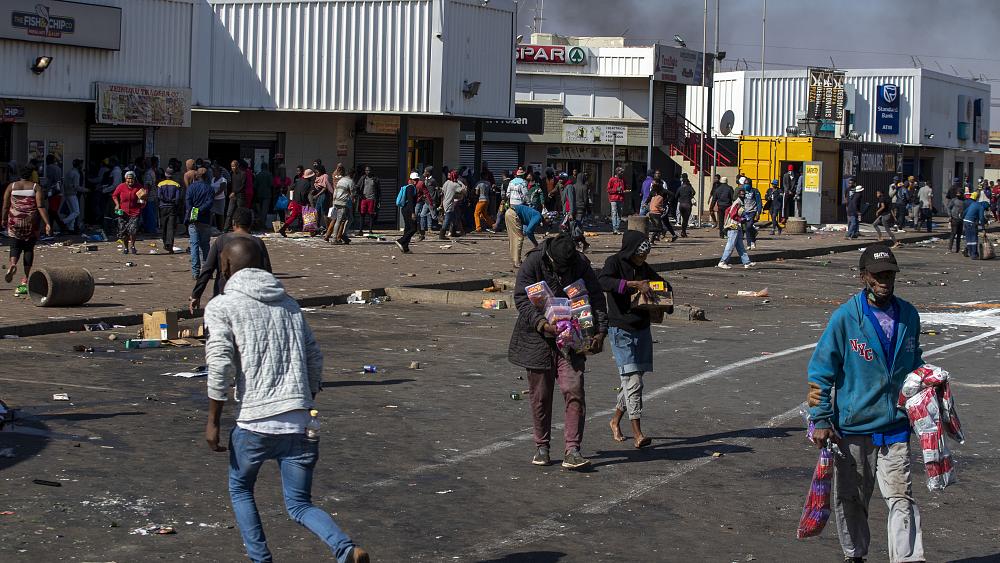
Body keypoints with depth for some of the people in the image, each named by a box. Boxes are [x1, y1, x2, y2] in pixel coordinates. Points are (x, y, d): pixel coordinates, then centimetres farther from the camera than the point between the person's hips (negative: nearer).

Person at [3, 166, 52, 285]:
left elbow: (5, 206, 3)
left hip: (15, 221, 1)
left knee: (15, 246, 9)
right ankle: (26, 277, 8)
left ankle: (12, 264, -23)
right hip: (31, 222, -1)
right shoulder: (36, 187, 1)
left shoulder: (11, 186, 6)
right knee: (29, 248, 9)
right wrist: (47, 224, -12)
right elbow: (41, 206, -9)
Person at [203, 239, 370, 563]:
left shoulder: (221, 306, 0)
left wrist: (213, 421, -4)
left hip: (255, 422, -4)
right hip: (300, 422, 4)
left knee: (240, 490, 22)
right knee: (299, 504, 10)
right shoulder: (289, 304, 17)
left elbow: (220, 364, -10)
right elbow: (315, 359, 17)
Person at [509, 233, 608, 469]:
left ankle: (572, 450, -11)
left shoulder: (581, 264, -4)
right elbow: (522, 298, -14)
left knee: (574, 390, -11)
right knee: (541, 394, 6)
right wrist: (541, 323, -29)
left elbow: (596, 298, 1)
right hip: (539, 337, -1)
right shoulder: (533, 263, -13)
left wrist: (600, 331, -11)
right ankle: (542, 447, 22)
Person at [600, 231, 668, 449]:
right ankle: (637, 433, -15)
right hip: (621, 330, -7)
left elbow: (663, 284, 24)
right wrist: (633, 284, -33)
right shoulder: (615, 262, -8)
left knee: (632, 379, 11)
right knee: (633, 379, -13)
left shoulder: (643, 267, 11)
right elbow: (603, 281, -28)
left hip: (642, 329, 7)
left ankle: (616, 420, 31)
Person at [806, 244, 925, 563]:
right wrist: (821, 420, -8)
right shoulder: (846, 318, -8)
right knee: (851, 498, 12)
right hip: (852, 426, -2)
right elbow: (820, 370, -5)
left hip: (895, 426, 2)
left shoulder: (908, 316, 4)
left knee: (901, 497, -8)